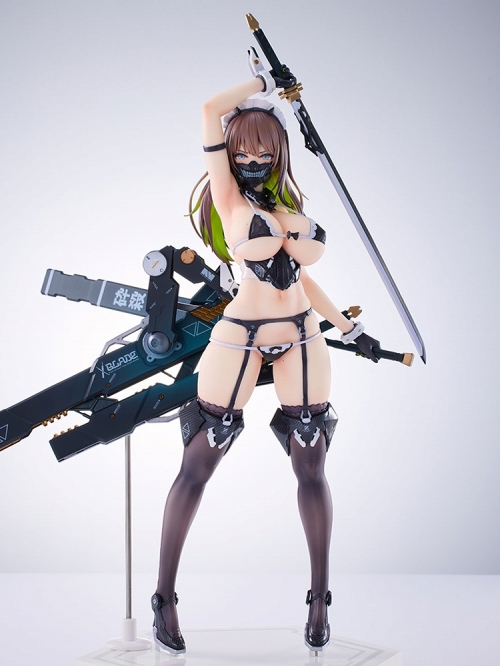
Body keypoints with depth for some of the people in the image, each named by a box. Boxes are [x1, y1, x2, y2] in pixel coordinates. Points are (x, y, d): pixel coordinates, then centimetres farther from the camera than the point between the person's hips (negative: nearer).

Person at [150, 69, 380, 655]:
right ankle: (165, 597, 8)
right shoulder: (228, 196, 0)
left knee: (310, 463, 6)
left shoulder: (286, 204, 15)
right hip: (241, 334, -5)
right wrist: (267, 82, 3)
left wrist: (349, 327, 20)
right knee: (198, 463, -2)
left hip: (301, 337, 5)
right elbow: (212, 111, -9)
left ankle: (320, 597, 17)